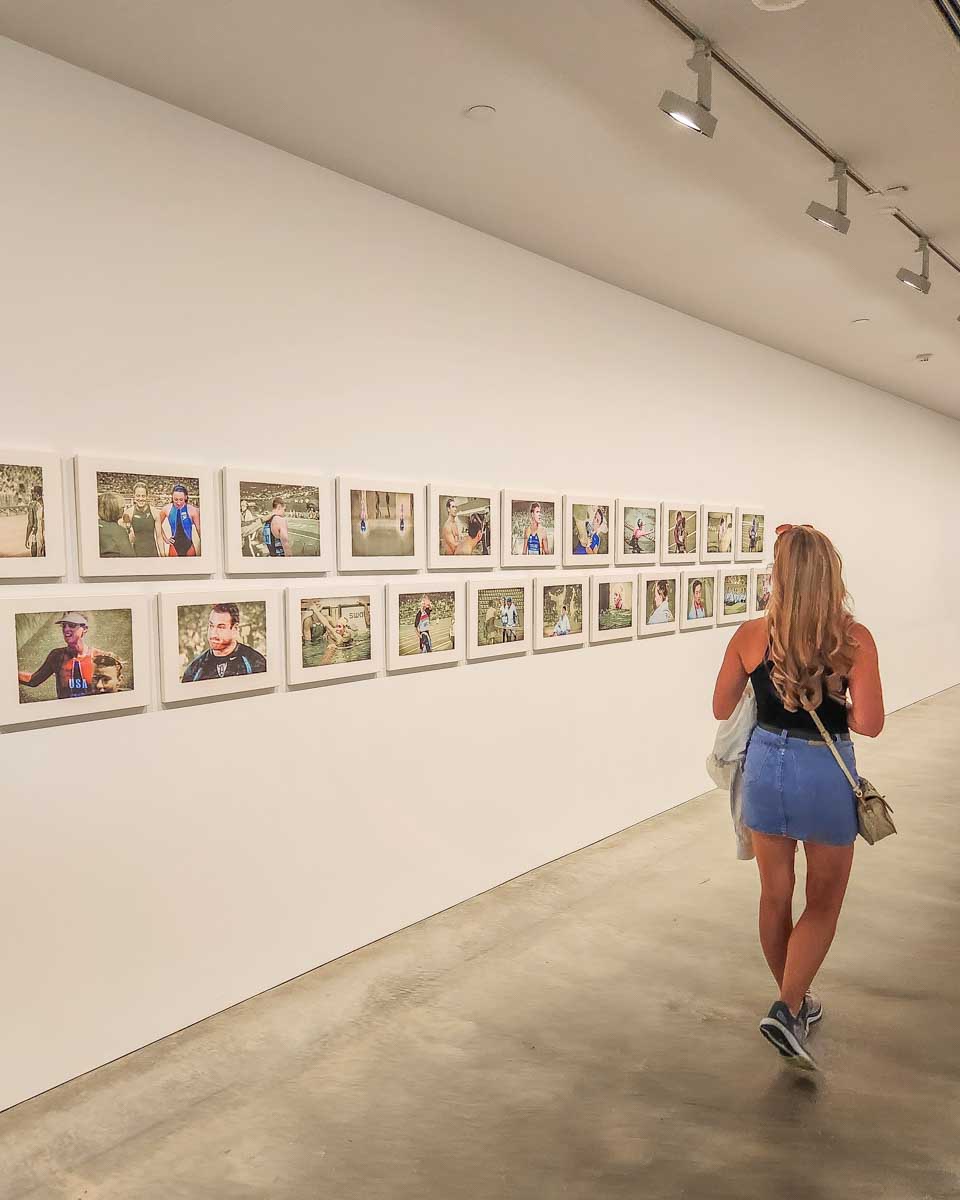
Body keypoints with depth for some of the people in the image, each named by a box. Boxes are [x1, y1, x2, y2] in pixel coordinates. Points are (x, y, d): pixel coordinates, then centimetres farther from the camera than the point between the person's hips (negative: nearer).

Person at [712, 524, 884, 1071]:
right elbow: (869, 724, -19)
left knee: (775, 895, 19)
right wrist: (836, 708, 2)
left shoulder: (751, 636, -9)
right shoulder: (855, 638, -14)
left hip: (767, 768, 3)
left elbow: (722, 710, 0)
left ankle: (795, 1002, 37)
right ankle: (789, 1009, 8)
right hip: (826, 774, -2)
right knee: (824, 902, 17)